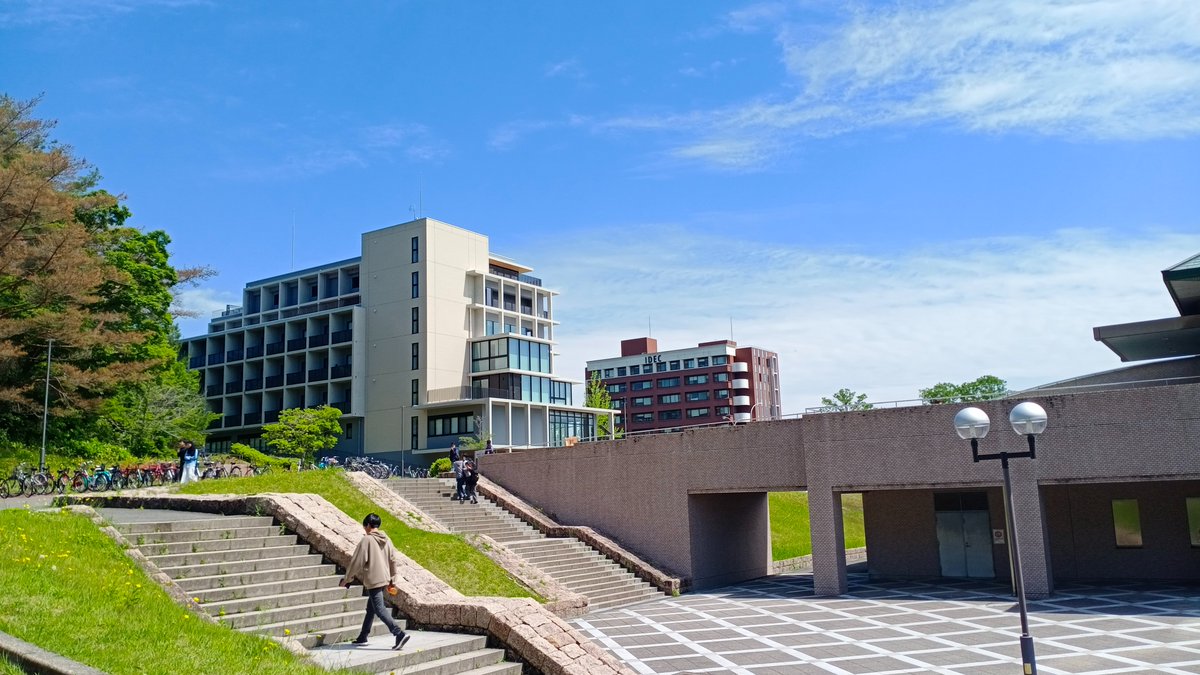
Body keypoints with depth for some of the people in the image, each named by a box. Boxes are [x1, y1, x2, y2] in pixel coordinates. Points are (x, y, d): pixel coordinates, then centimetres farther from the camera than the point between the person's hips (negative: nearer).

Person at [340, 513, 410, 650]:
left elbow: (357, 562, -12)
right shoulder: (386, 540, 9)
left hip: (373, 580, -8)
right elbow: (392, 560, 12)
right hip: (384, 580, 8)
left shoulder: (366, 540, -12)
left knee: (380, 609, -9)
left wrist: (346, 579, -1)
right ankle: (363, 637, 29)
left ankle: (400, 633, -21)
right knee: (371, 608, 19)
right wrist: (392, 579, 20)